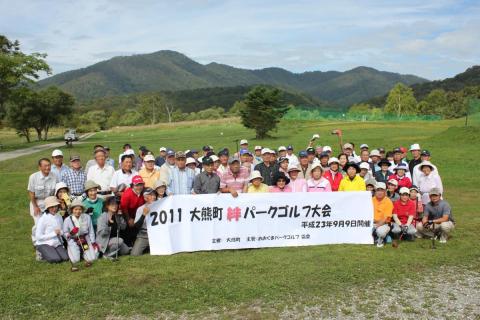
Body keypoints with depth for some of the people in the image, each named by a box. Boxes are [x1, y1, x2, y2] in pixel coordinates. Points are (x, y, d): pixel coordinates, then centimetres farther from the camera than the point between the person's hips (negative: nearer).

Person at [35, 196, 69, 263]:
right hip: (44, 244, -5)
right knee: (56, 259, -24)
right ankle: (41, 254, 5)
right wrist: (53, 233, -17)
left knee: (65, 258, -18)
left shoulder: (59, 217, 6)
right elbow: (38, 237, -14)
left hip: (57, 244, 5)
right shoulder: (43, 219, -11)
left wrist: (61, 232, -9)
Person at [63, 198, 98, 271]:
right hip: (73, 241, -2)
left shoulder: (87, 217, -2)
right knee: (75, 260, -24)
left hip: (86, 240, 2)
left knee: (91, 259, -11)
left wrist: (93, 242, 1)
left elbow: (91, 230, 5)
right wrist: (71, 234, -23)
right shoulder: (67, 220, -7)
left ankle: (83, 253, 24)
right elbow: (65, 233, -1)